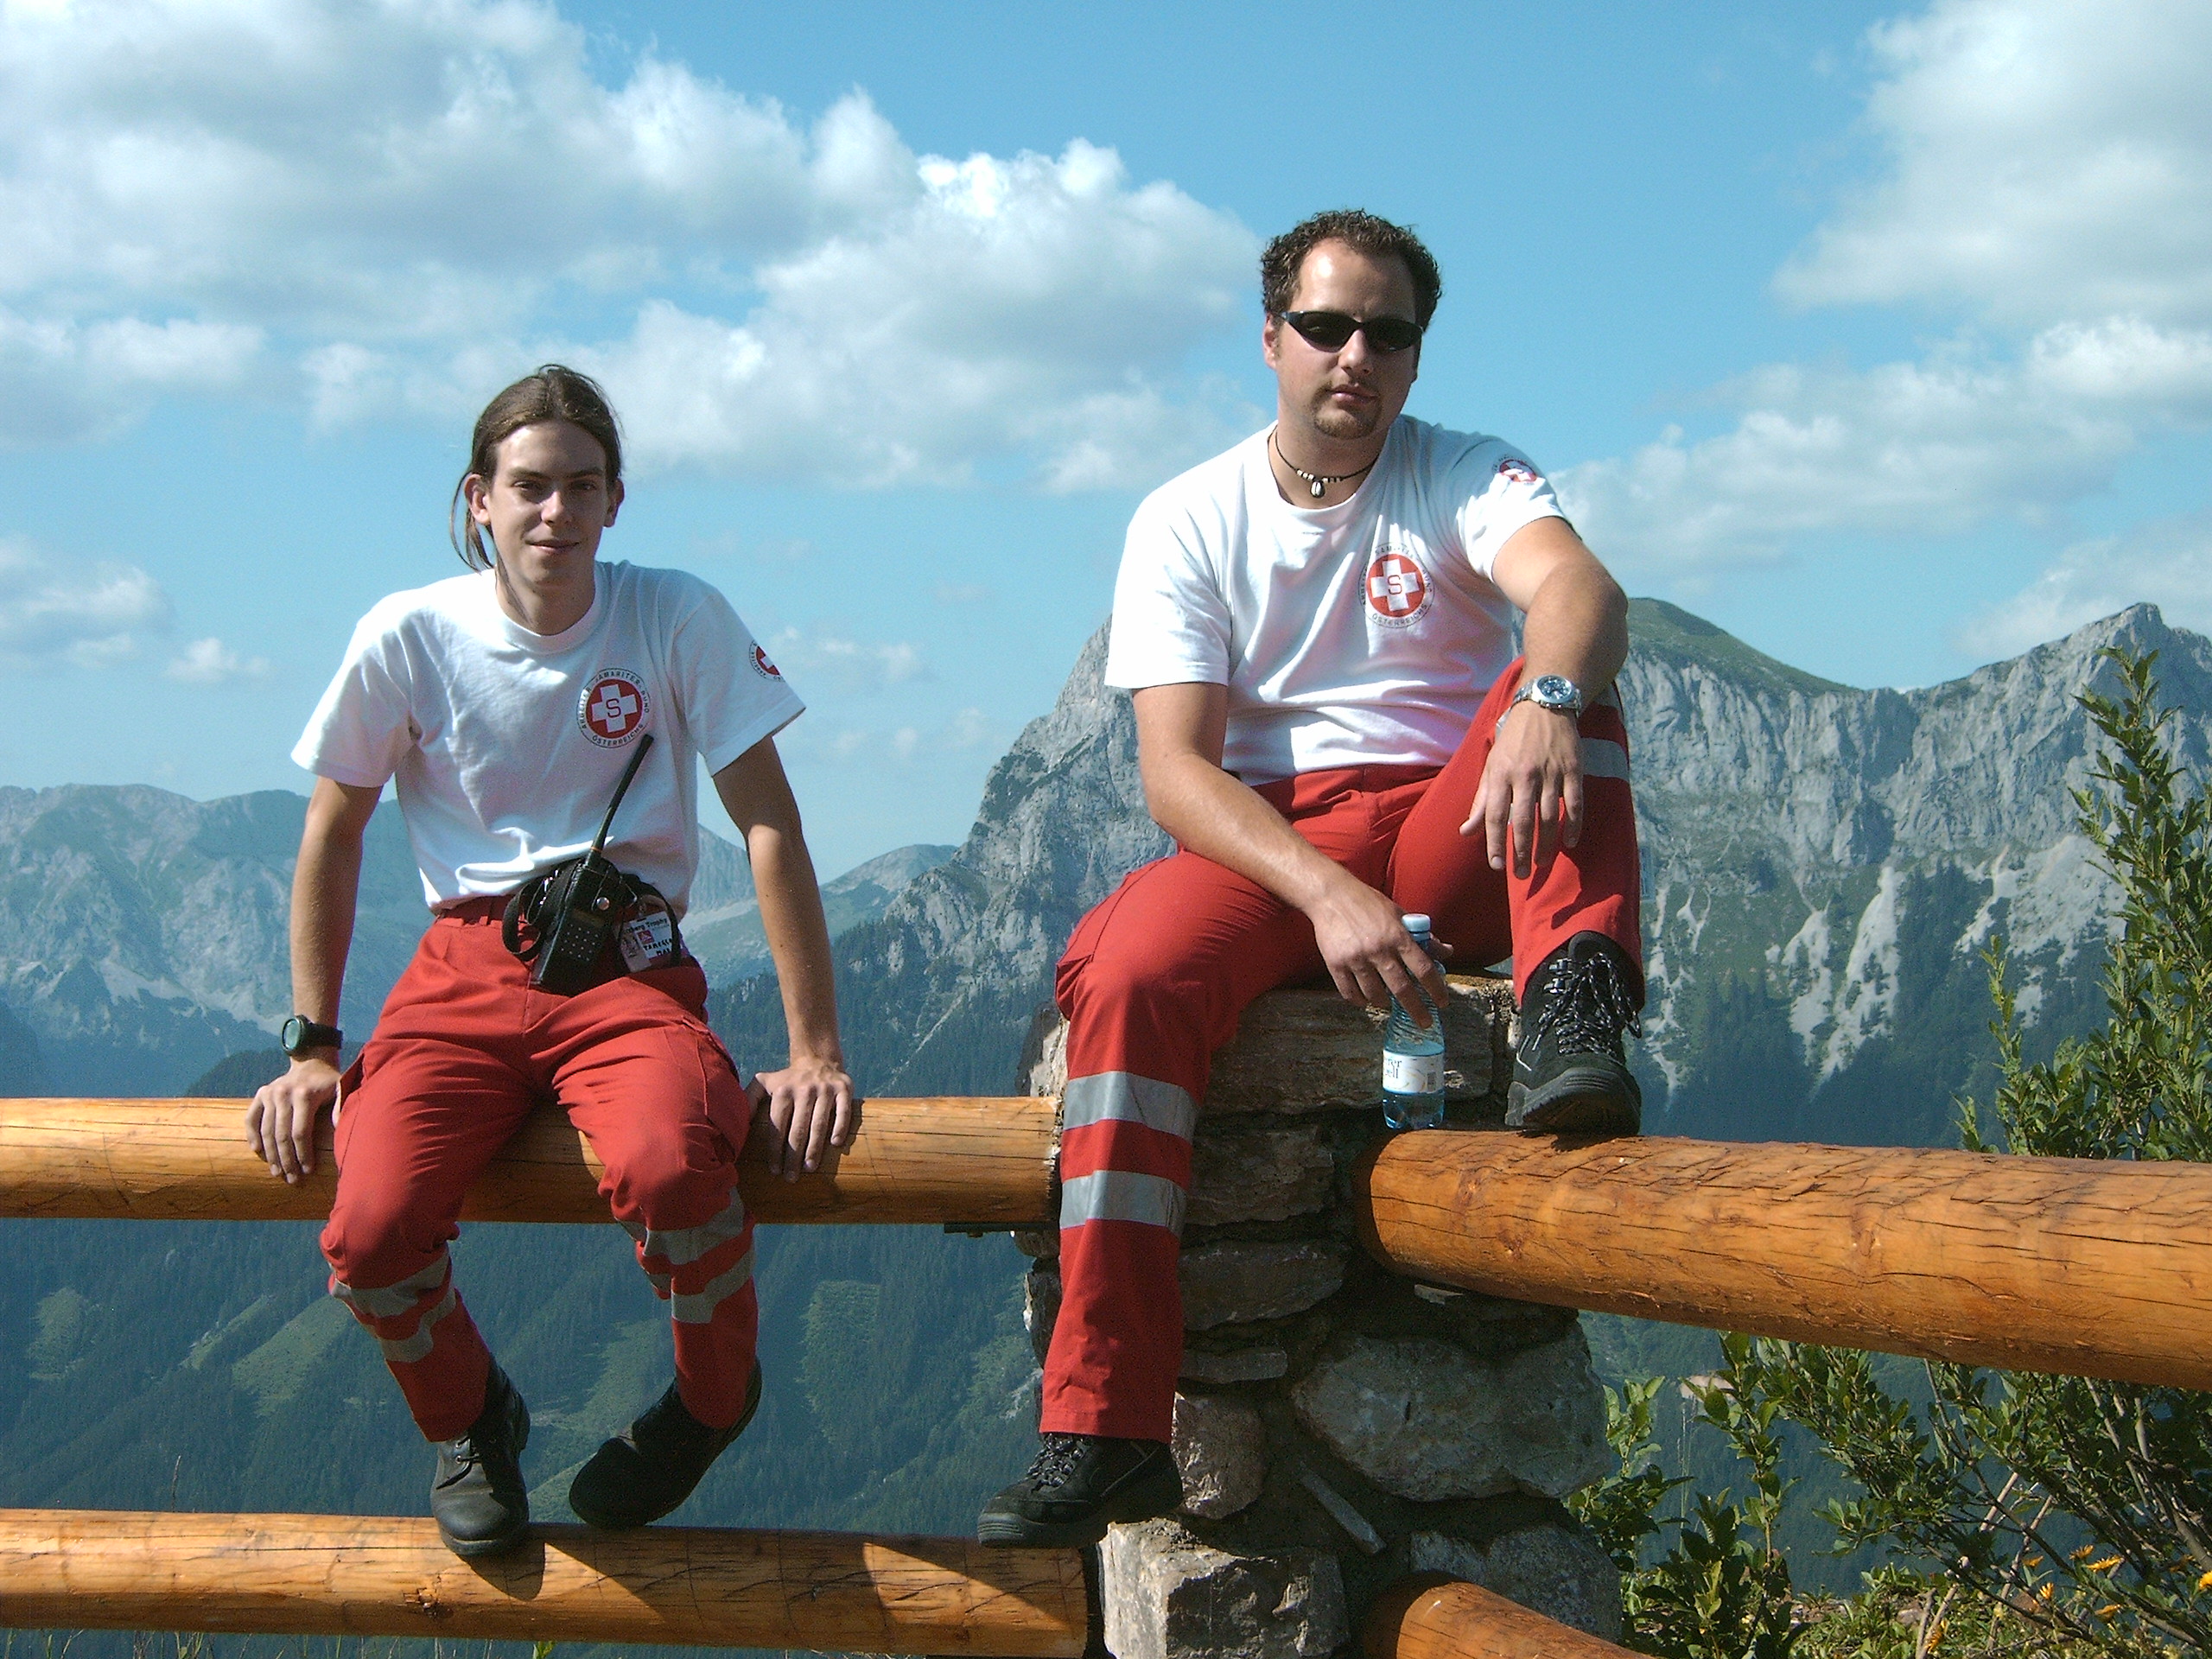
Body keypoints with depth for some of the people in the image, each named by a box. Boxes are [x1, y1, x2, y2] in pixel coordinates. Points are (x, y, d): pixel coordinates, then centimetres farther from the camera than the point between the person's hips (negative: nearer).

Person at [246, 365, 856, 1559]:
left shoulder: (679, 620, -5)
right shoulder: (410, 635, -1)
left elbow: (770, 827, -4)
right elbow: (332, 836, 10)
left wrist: (815, 1050, -10)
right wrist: (311, 1047, 7)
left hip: (630, 970, -1)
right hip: (466, 968, 2)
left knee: (668, 1172, -35)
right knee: (370, 1235, -25)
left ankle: (714, 1399, 0)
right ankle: (469, 1419, 12)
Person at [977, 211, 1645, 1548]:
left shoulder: (1466, 479, 3)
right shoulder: (1188, 522, 5)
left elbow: (1581, 587, -21)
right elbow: (1176, 769, -7)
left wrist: (1547, 699, -47)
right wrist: (1326, 890, -26)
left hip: (1452, 839, 0)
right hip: (1267, 844, 0)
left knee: (1564, 678, -26)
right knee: (1124, 975, -32)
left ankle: (1576, 1004, -46)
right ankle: (1105, 1432, -35)